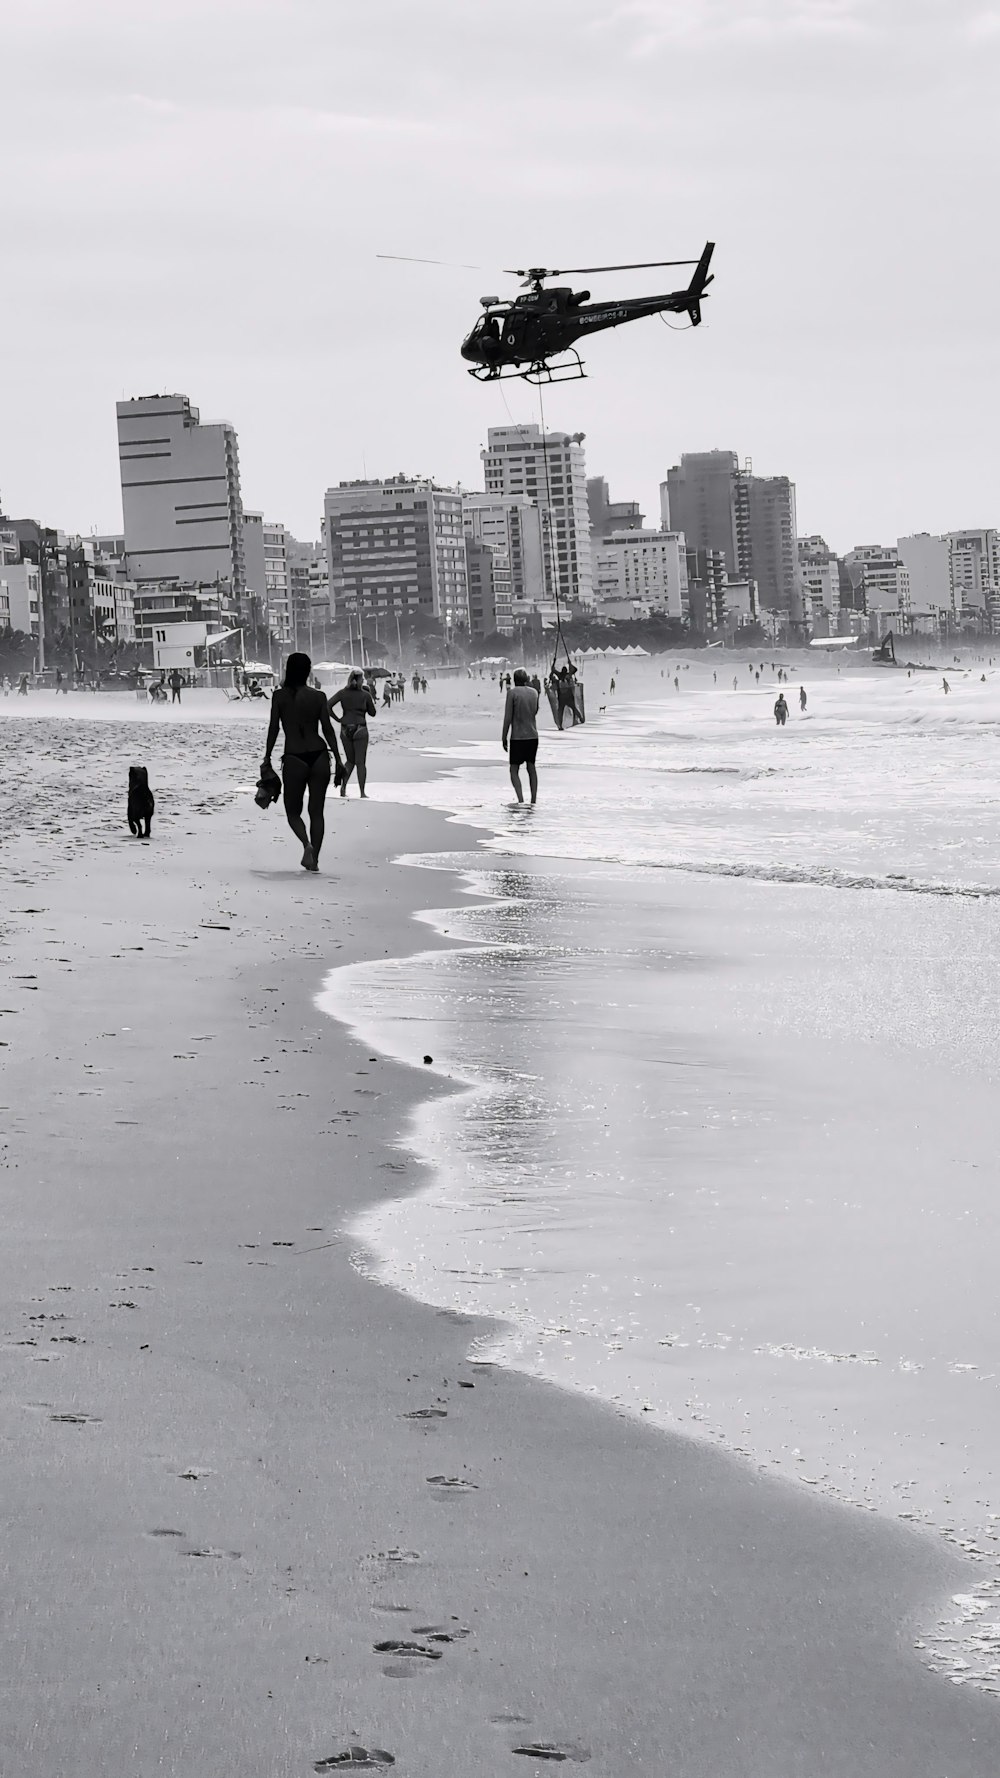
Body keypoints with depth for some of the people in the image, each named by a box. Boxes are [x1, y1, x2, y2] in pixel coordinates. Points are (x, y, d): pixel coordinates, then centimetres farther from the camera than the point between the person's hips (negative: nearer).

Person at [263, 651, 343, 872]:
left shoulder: (280, 696, -2)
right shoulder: (318, 697, 2)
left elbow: (273, 728, -2)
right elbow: (328, 729, 0)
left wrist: (267, 759, 6)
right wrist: (338, 759, 4)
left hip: (294, 759, -2)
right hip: (319, 756, 2)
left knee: (293, 812, 10)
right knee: (316, 811, 11)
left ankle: (307, 844, -18)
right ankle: (314, 859, 7)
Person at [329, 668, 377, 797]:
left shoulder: (342, 693, -1)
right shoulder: (365, 695, -6)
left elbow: (328, 705, -10)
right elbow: (372, 713, 4)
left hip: (345, 730, 3)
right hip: (360, 730, -3)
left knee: (350, 761, 17)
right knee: (361, 762, 4)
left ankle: (343, 786, 2)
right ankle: (362, 792, 3)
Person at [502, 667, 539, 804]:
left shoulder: (512, 693, -10)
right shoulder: (534, 692, 6)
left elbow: (508, 718, -11)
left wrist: (504, 738, -5)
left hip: (517, 737, -5)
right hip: (533, 736, 5)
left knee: (514, 770, 0)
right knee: (531, 768, 14)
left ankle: (520, 799, -16)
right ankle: (534, 799, 13)